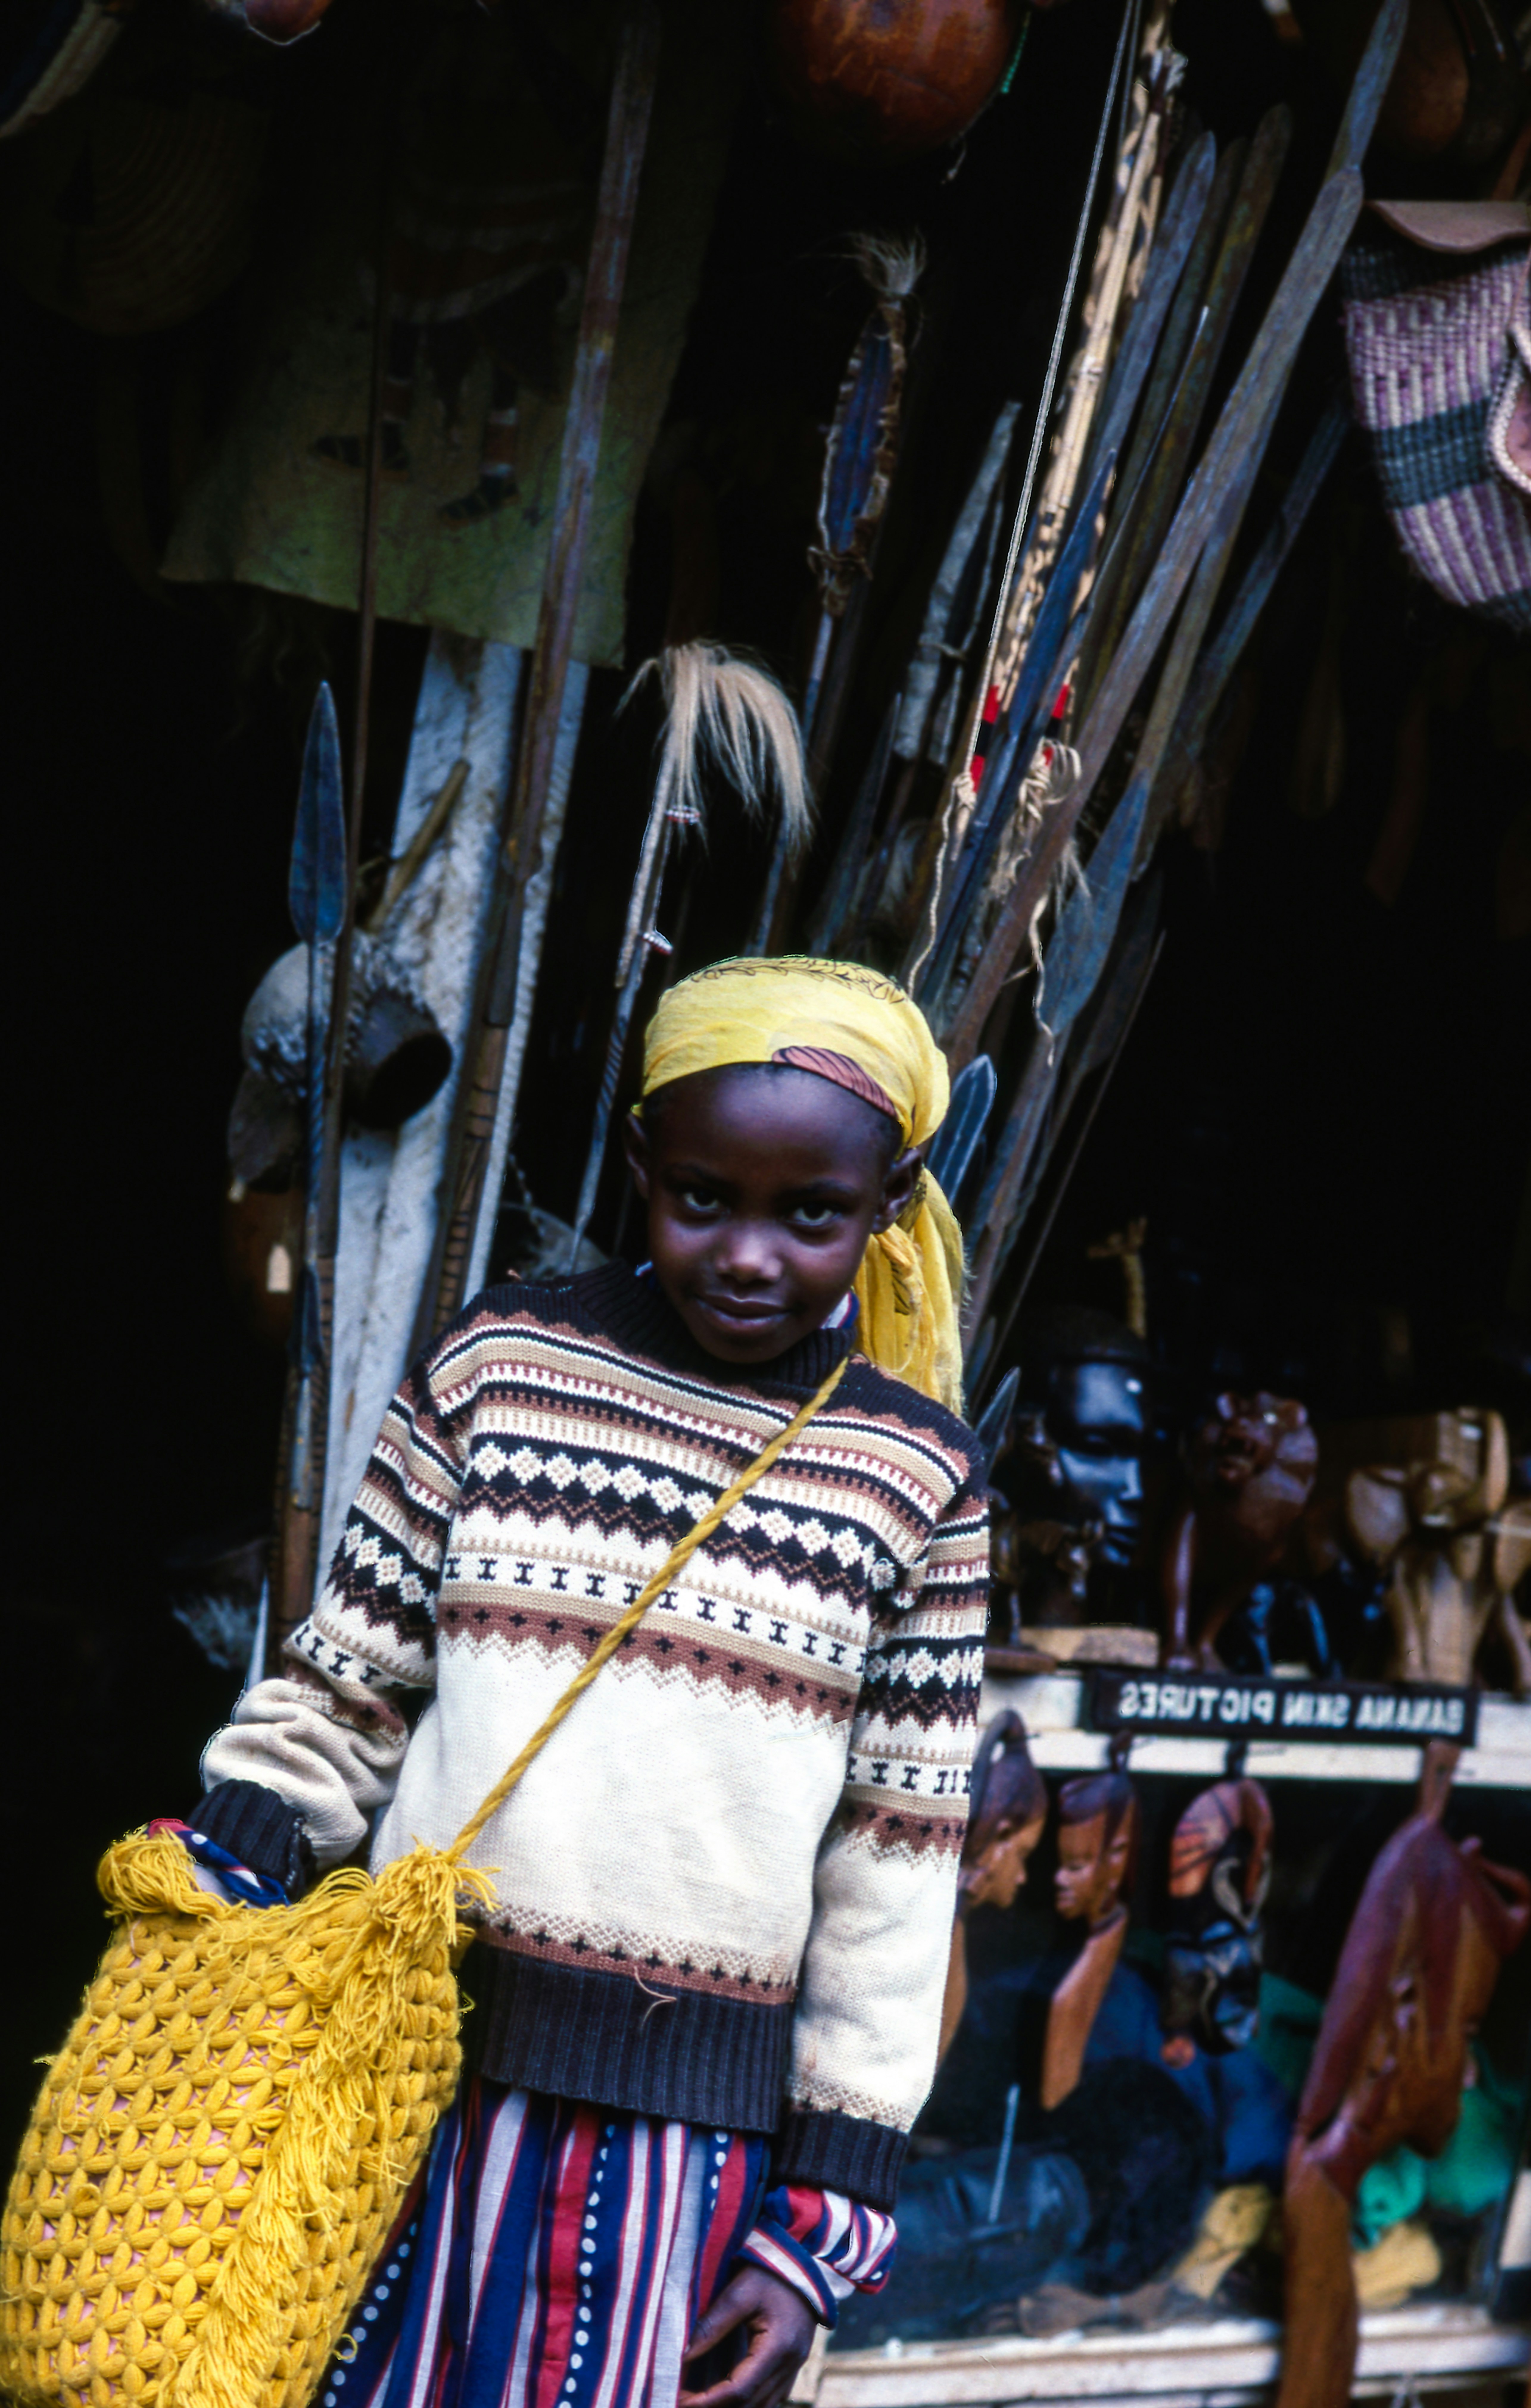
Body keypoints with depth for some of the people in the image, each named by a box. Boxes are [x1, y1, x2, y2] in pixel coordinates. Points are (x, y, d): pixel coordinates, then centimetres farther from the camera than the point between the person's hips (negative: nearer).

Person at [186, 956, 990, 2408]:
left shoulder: (922, 1486, 1)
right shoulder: (496, 1364, 1)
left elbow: (893, 1868, 3)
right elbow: (340, 1696, 6)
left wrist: (824, 2220, 2)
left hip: (688, 2127, 0)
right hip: (416, 2066, 1)